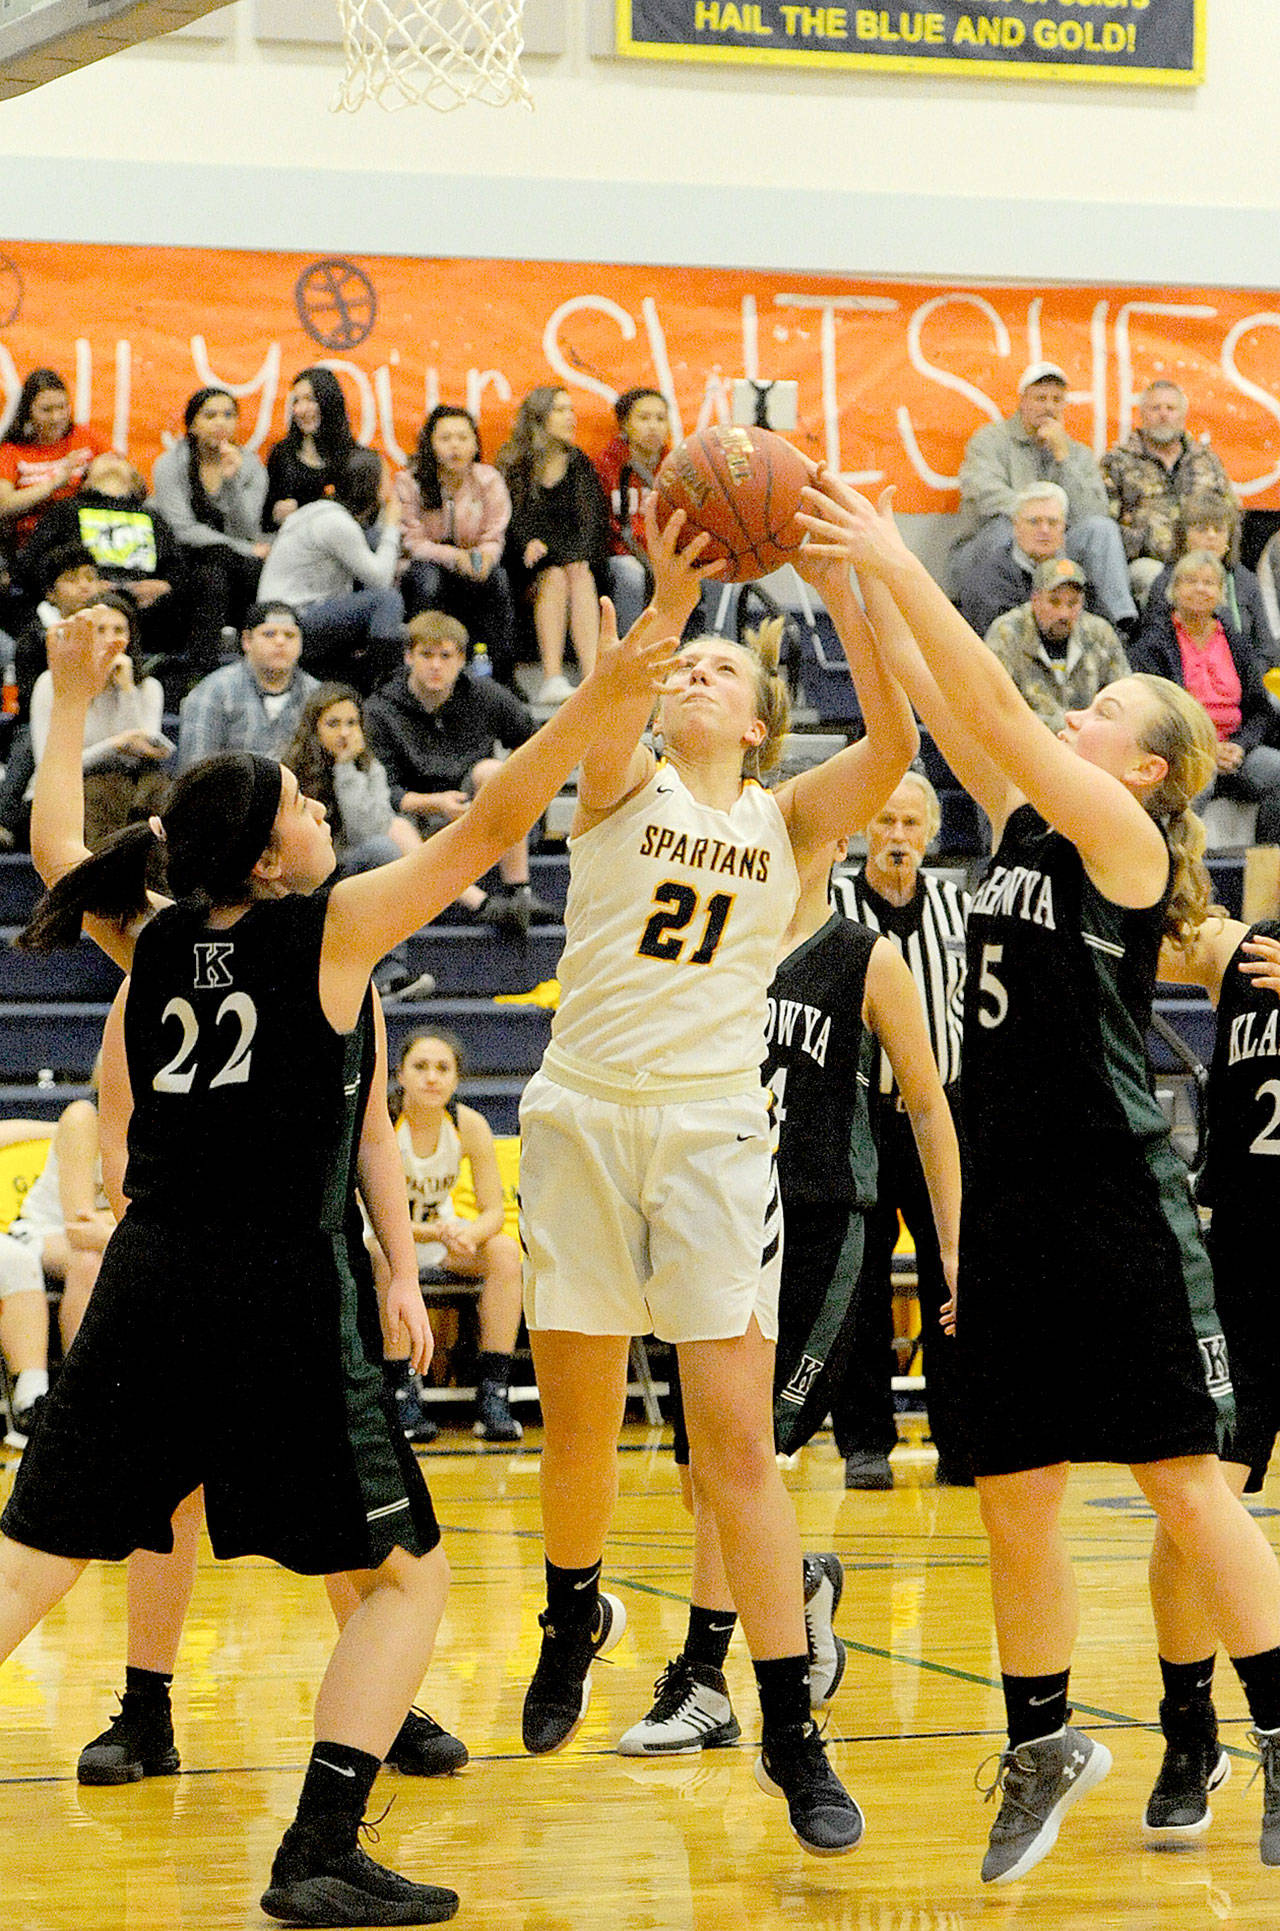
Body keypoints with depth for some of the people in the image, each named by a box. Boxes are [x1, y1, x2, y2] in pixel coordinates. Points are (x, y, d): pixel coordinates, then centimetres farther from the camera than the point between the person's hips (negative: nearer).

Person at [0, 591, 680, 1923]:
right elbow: (490, 826, -8)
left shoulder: (153, 941, 9)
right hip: (280, 1288, -5)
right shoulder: (331, 931, -4)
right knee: (404, 1573, 7)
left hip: (147, 1277, 5)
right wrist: (596, 704, -9)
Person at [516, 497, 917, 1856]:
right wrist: (668, 599, -35)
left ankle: (792, 1740, -3)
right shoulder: (622, 786, 6)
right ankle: (575, 1618, 38)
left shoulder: (788, 820, 8)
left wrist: (843, 595, -22)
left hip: (714, 1130, -1)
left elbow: (894, 743, -11)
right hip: (582, 1116, 1)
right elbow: (607, 712, -18)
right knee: (578, 1424, 9)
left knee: (737, 1442, -7)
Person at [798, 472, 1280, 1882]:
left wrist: (899, 566, -15)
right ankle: (1042, 1746, 23)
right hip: (1010, 1197, 7)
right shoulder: (1021, 824, 13)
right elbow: (935, 703, 10)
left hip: (1120, 1206, -7)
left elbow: (996, 711, -16)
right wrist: (857, 579, 0)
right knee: (1012, 1500, 10)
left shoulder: (1126, 838, -7)